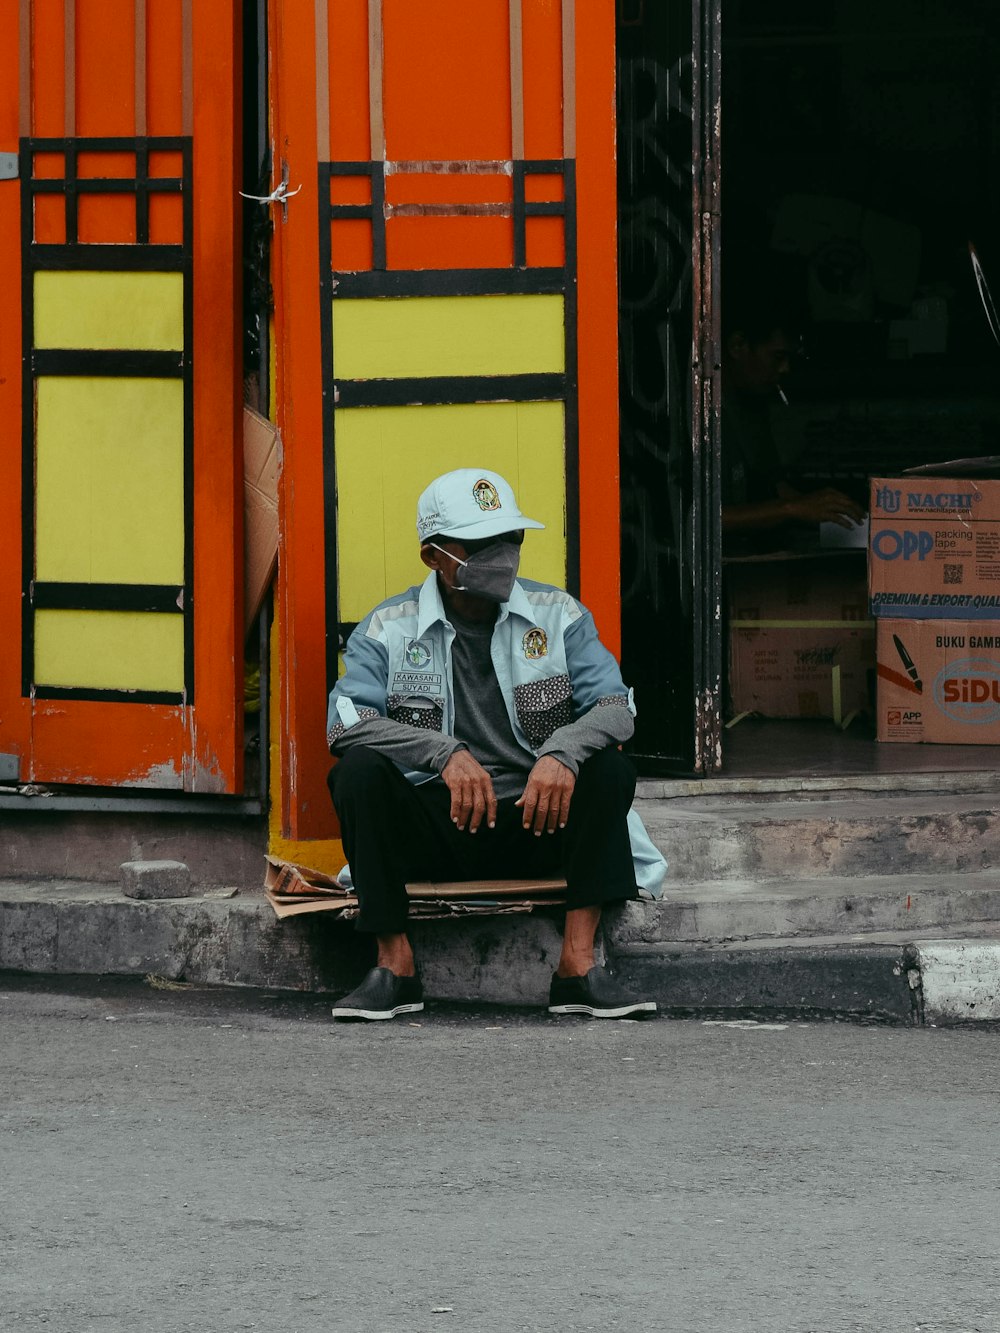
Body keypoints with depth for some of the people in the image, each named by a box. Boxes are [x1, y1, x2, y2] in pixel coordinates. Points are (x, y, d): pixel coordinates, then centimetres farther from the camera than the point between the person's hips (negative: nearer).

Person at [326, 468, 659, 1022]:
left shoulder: (557, 616, 6)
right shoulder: (387, 631, 1)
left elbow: (614, 705, -6)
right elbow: (347, 721, -15)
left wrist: (562, 752, -29)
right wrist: (446, 754, -30)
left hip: (533, 822, 1)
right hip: (431, 828, -1)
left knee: (608, 769, -26)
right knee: (358, 769, -29)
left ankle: (578, 964, -26)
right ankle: (395, 964, -21)